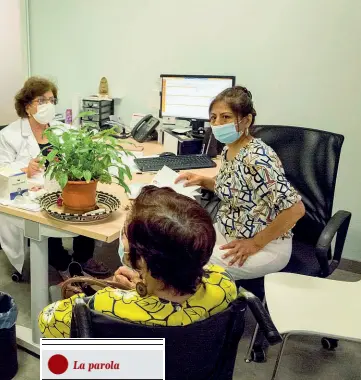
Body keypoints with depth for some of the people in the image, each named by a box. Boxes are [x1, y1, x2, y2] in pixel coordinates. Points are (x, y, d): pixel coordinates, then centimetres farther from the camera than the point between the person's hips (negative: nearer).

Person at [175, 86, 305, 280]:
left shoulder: (257, 158, -26)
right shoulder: (228, 150, 1)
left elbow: (295, 209, -28)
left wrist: (255, 244, -20)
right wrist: (202, 181, 3)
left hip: (266, 246, -8)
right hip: (228, 233, 8)